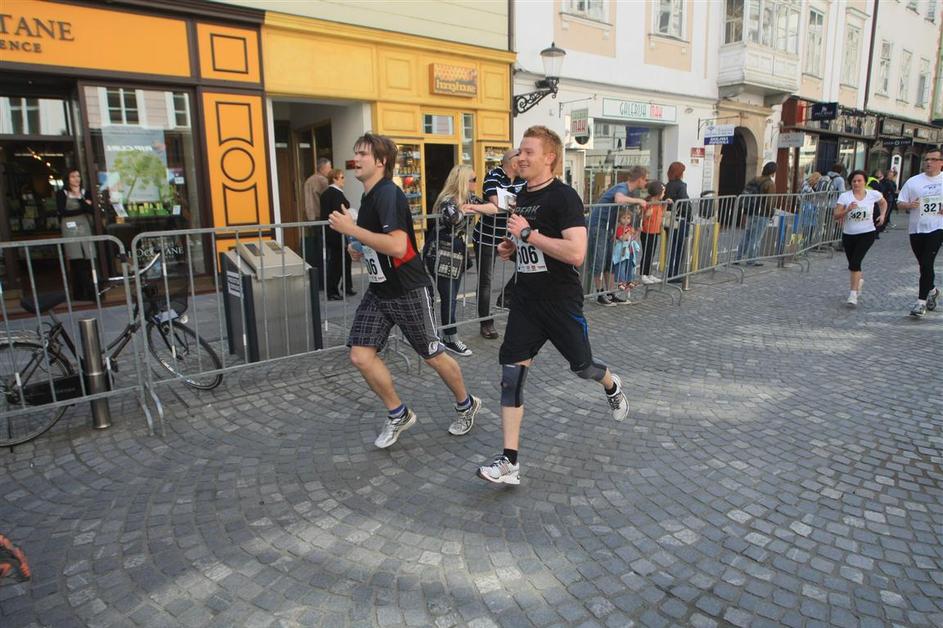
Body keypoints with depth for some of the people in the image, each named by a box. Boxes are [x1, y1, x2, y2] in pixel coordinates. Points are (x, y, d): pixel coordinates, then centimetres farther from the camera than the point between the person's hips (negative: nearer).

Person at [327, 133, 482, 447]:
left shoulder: (388, 194, -19)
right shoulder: (368, 197, 10)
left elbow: (397, 246, -32)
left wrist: (351, 229, -27)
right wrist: (360, 251, 7)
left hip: (409, 291, -8)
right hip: (379, 291, 8)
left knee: (433, 356, 7)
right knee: (361, 356, -1)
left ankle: (467, 405, 33)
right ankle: (398, 415, 18)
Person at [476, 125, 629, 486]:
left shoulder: (564, 197, -16)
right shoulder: (522, 196, 9)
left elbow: (576, 253, -29)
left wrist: (528, 233, -25)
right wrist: (512, 249, 4)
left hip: (562, 300, -6)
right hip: (526, 298, 6)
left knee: (581, 365, 13)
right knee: (511, 371, -5)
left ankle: (612, 388, 52)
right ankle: (509, 462, -1)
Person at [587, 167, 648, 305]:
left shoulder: (634, 191, 9)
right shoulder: (622, 188, -20)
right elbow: (619, 200, -45)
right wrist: (638, 200, -31)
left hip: (608, 227, 10)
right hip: (597, 225, -10)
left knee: (610, 261, 10)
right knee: (599, 261, -5)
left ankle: (610, 293, 16)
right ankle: (601, 294, 3)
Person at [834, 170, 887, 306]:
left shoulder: (873, 194, -1)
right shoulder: (844, 196, -6)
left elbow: (883, 203, 22)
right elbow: (836, 216, -10)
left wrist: (882, 215, 7)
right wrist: (848, 209, -26)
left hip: (867, 234, -2)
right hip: (848, 234, 2)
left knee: (855, 262, -18)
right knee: (853, 264, 14)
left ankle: (853, 294, -15)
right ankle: (860, 279, 49)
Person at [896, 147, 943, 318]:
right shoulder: (913, 181, 6)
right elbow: (900, 203, 8)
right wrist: (909, 205, -14)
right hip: (916, 228, 3)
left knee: (927, 264, -14)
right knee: (923, 265, 14)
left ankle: (921, 302, -11)